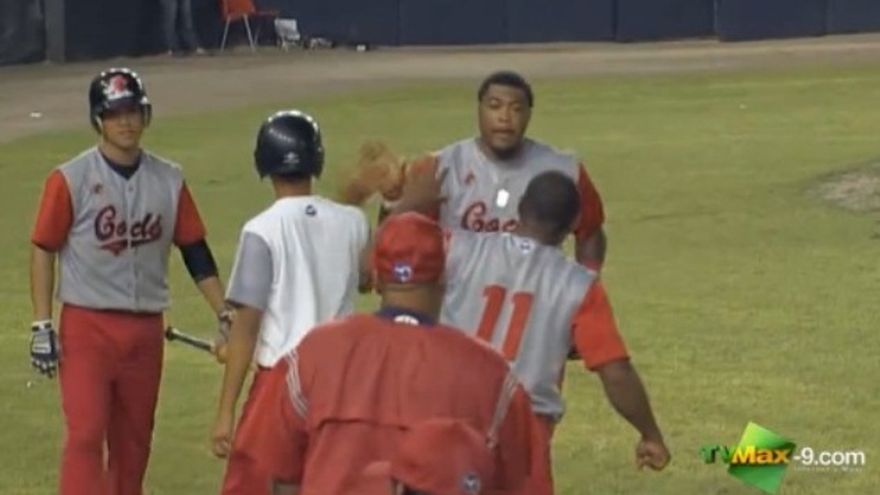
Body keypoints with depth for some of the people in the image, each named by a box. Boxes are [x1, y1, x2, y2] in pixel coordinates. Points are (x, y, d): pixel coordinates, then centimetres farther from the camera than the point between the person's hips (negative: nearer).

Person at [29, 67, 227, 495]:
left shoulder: (169, 181, 3)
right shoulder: (70, 180, -8)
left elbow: (195, 252, 8)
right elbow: (43, 250, -4)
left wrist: (227, 316, 3)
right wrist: (42, 326, -9)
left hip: (146, 328, 4)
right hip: (86, 327, -4)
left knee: (135, 440, 12)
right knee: (86, 434, -12)